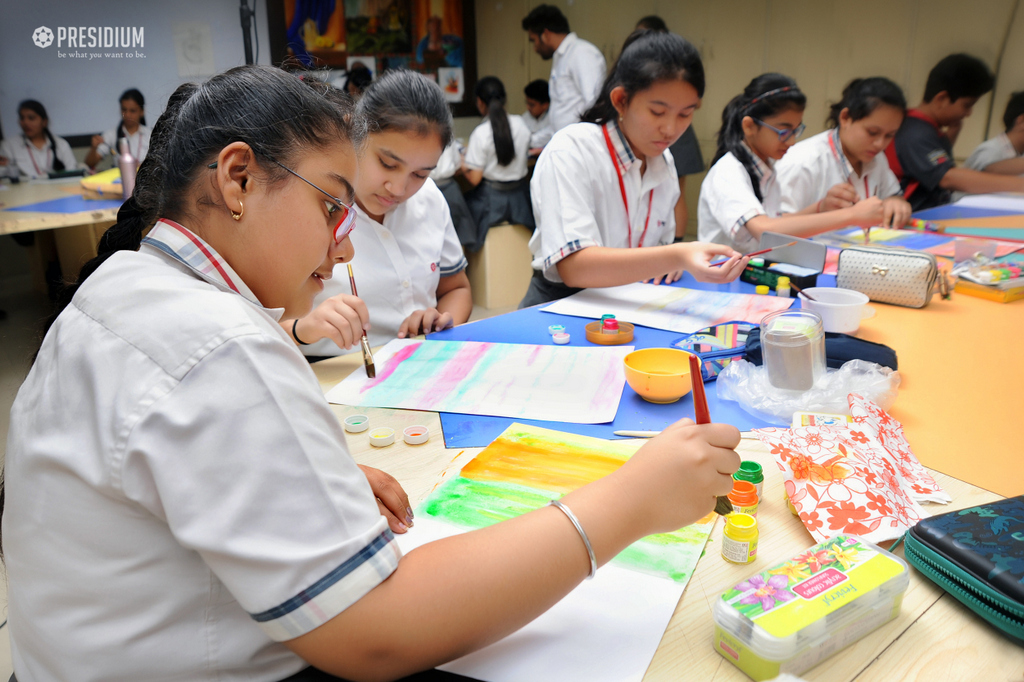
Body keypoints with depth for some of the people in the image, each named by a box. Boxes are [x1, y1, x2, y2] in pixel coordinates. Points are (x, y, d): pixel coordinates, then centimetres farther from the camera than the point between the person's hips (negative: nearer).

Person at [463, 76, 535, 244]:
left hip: (492, 198, -5)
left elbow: (474, 178, -17)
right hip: (520, 196, 5)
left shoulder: (481, 133, -17)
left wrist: (461, 163, 7)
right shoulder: (521, 124, 0)